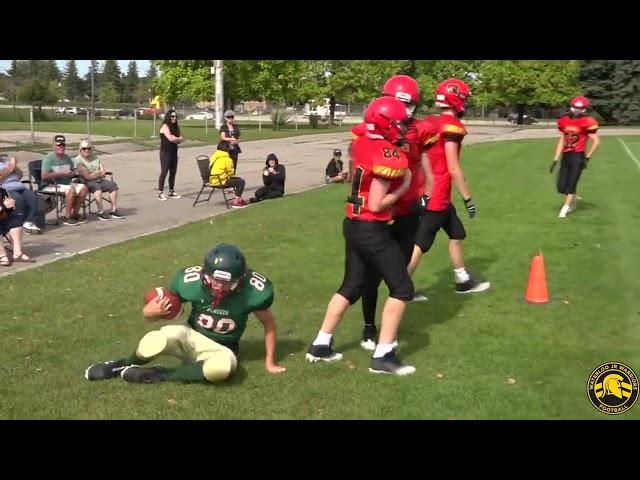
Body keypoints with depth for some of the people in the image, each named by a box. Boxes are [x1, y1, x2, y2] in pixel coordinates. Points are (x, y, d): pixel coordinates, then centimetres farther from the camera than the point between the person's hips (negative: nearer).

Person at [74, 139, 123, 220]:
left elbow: (103, 174, 6)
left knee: (113, 185, -14)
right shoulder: (78, 160, -6)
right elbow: (87, 176, -16)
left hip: (99, 180, 7)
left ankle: (114, 210, -13)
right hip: (87, 183, -7)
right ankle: (100, 212, -37)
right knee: (97, 186, -36)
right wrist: (99, 173, -2)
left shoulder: (95, 157, 14)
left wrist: (94, 174, -11)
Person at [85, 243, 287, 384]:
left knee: (221, 367, -39)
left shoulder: (254, 291, -23)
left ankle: (156, 375, -20)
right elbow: (152, 310, -6)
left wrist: (269, 362, 2)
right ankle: (123, 364, -6)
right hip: (192, 337, 0)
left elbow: (269, 323, -4)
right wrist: (151, 311, -30)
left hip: (221, 349, 0)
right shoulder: (190, 281, -20)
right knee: (161, 339, -37)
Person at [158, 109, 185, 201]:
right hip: (165, 152, -7)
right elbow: (170, 138, -19)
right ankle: (160, 193, -7)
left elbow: (180, 139, 8)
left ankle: (172, 192, 16)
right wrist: (180, 139, -3)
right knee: (164, 172, -8)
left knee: (173, 173, 8)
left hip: (174, 152, 7)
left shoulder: (175, 127, 15)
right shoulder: (165, 126, -8)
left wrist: (175, 139, -14)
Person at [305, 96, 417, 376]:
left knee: (351, 287, 20)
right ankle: (383, 356, 5)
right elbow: (376, 204, -20)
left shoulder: (362, 143, 3)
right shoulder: (389, 157, -19)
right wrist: (403, 187, -8)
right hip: (372, 230, -8)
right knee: (402, 288, 4)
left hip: (353, 225, 8)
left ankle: (320, 346, 25)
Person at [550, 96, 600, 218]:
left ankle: (564, 209, 10)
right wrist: (555, 160, 9)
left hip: (578, 157, -5)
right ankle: (572, 200, 33)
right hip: (566, 156, 5)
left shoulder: (586, 122, -9)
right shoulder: (564, 121, 7)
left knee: (571, 184, -2)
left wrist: (587, 158, -8)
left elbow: (596, 141, -5)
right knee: (561, 187, 4)